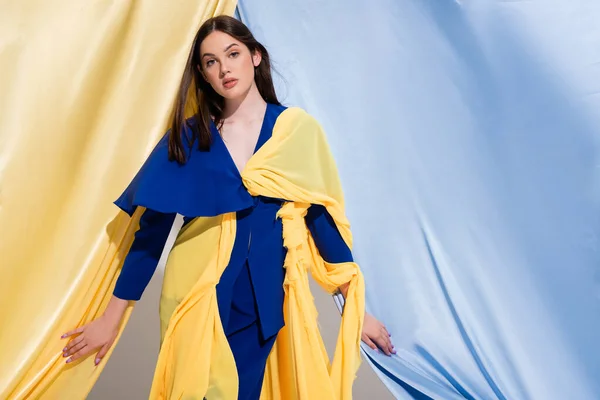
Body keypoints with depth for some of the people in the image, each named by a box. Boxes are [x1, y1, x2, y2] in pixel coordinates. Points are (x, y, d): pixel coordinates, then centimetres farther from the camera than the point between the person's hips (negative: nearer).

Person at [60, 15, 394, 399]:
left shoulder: (296, 129, -3)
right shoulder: (188, 136, -2)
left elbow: (322, 214, -1)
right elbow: (153, 225, -2)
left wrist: (357, 306, -1)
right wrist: (113, 315, -2)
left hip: (262, 299, 0)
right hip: (196, 295, 0)